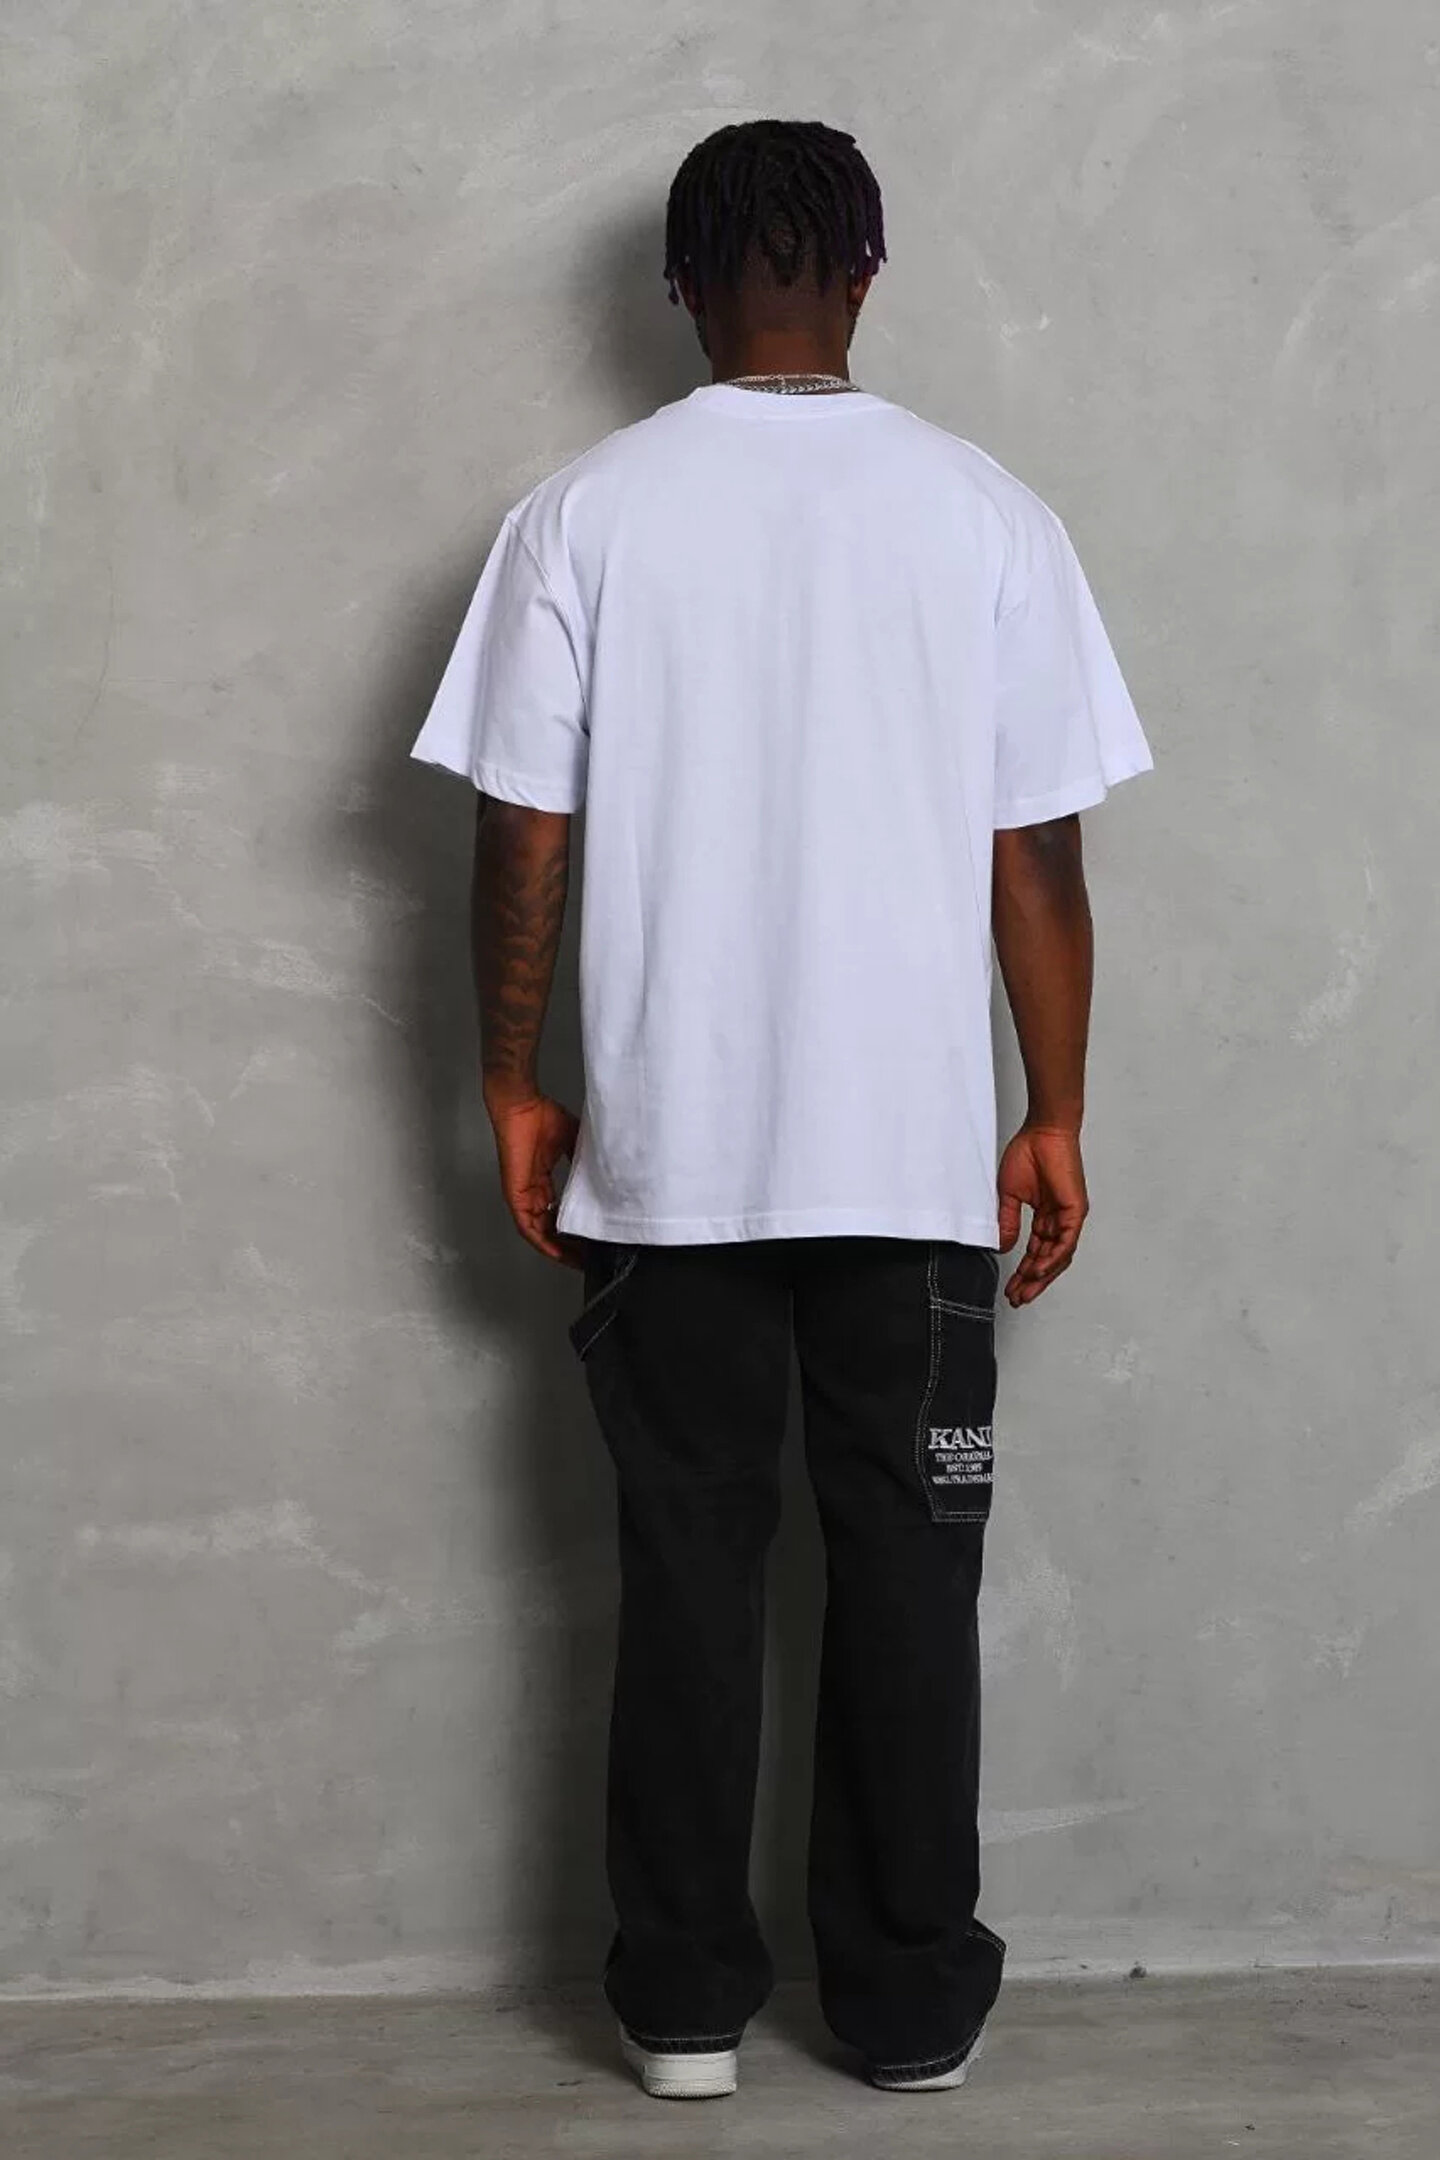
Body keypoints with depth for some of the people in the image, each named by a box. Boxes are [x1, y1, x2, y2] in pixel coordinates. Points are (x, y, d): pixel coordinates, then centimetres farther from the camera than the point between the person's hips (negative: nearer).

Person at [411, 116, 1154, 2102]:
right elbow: (1038, 856, -2)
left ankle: (688, 1997, 16)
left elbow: (523, 837, -3)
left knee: (688, 1565, 9)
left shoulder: (589, 512, -3)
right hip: (914, 1153, 0)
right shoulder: (983, 512, -2)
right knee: (907, 1567, 9)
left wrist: (514, 1084, 9)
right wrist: (1057, 1116, 6)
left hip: (665, 1154, 0)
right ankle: (912, 1998, 17)